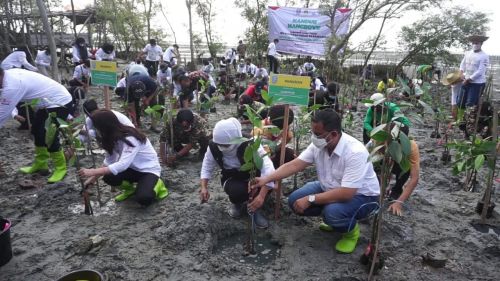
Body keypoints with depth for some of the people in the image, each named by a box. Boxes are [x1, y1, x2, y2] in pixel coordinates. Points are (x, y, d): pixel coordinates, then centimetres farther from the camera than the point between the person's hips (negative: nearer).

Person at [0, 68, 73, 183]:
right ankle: (40, 164, 30)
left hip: (60, 102, -11)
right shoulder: (10, 74, 2)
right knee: (37, 130, 18)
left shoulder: (11, 86, -26)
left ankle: (61, 168, 6)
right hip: (47, 101, 11)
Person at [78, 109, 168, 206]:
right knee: (108, 177, -21)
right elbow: (109, 161, 6)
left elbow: (122, 164, -39)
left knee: (143, 199, -33)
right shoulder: (113, 137, -3)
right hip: (132, 169, 7)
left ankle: (156, 185, 0)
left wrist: (93, 172, -38)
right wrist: (94, 178, 1)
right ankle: (129, 188, 9)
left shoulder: (130, 138, -29)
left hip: (150, 170, -7)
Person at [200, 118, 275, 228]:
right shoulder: (213, 146, -22)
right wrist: (204, 187, -20)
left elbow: (267, 168, -41)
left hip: (253, 176, -1)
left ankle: (254, 208, -6)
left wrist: (261, 196, -50)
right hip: (232, 179, 1)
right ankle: (237, 203, 5)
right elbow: (207, 167, -5)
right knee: (236, 190, -36)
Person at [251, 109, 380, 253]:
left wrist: (310, 199, -31)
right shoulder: (318, 144, -13)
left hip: (361, 195, -6)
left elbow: (346, 193, -37)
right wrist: (266, 178, -25)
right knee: (295, 200, -8)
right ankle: (333, 218, 15)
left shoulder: (355, 152, -34)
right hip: (331, 188, 7)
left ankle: (352, 231, 0)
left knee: (333, 212, -36)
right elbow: (294, 164, -14)